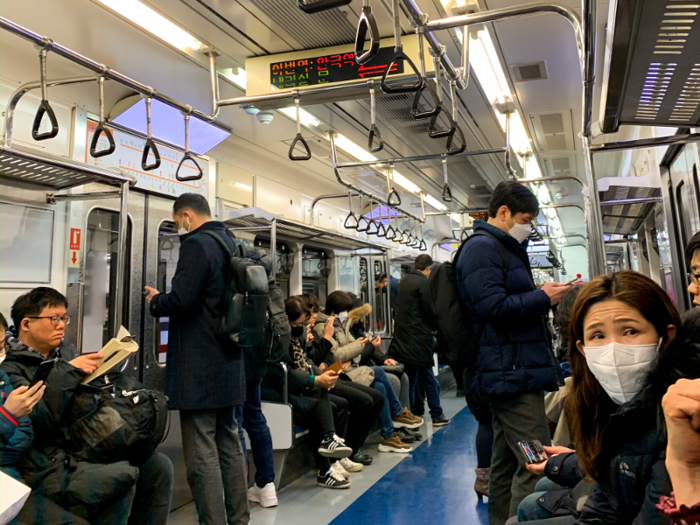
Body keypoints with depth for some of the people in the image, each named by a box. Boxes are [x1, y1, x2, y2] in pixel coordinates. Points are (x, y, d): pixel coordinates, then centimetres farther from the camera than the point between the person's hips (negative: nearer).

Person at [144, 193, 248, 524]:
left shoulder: (196, 244, -14)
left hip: (199, 368, -9)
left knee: (201, 453, -1)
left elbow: (180, 301, -21)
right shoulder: (230, 244, 13)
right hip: (229, 363, 9)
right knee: (229, 444, 17)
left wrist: (155, 301, 0)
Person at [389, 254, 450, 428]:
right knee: (429, 379, 2)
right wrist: (435, 327, 6)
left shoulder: (404, 281, 11)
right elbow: (430, 311, -14)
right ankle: (437, 415, 10)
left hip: (402, 336, 8)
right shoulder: (423, 283, -15)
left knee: (410, 377, 14)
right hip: (419, 338, -8)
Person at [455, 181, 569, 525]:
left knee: (506, 460, 16)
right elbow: (493, 306, -21)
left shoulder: (504, 248, 22)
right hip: (513, 372, -11)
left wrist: (546, 296, 12)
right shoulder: (481, 247, -11)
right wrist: (543, 297, -11)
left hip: (510, 374, 11)